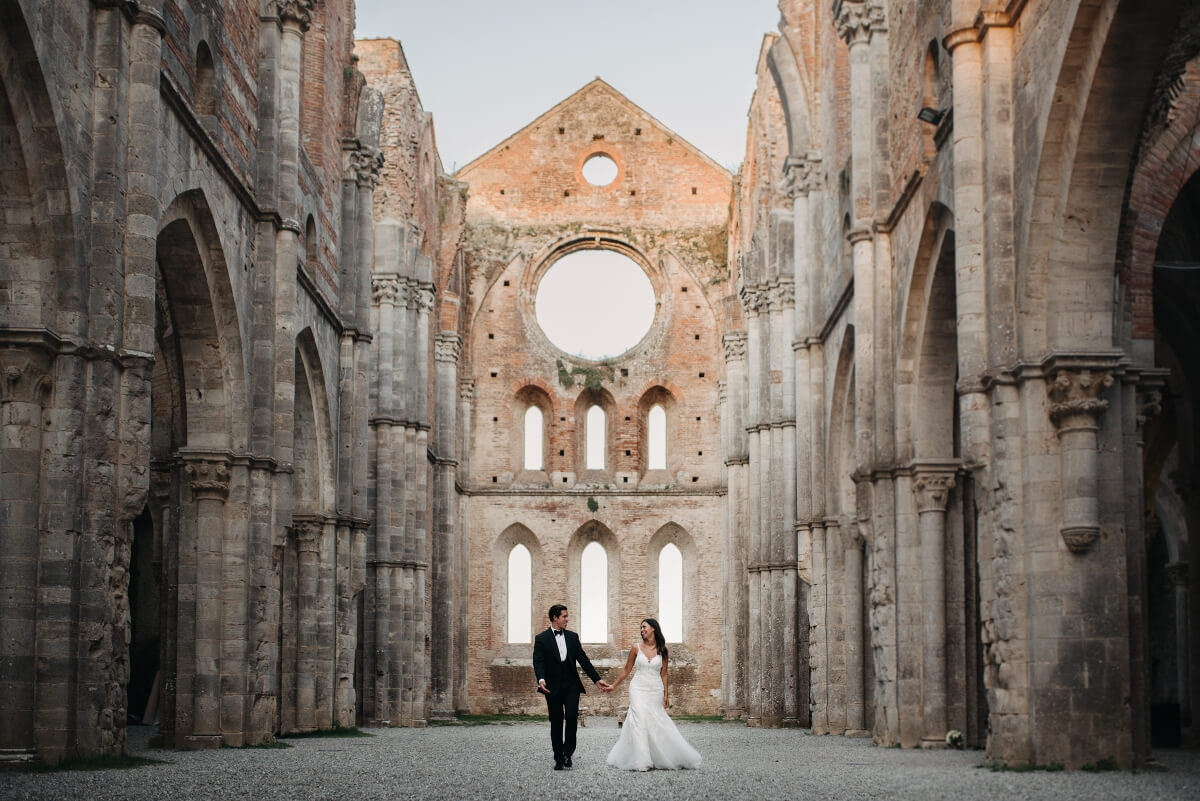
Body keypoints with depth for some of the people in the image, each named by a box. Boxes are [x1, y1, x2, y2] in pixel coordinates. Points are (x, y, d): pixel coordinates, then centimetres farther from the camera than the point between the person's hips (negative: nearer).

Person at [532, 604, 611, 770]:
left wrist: (597, 680, 10)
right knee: (556, 722, 2)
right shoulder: (541, 639, 1)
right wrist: (541, 680, -28)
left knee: (572, 716, -14)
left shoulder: (573, 637, 12)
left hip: (571, 685, 2)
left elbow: (583, 660, 14)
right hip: (553, 687, -2)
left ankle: (568, 752, 2)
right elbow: (538, 661, -10)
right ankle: (559, 758, 10)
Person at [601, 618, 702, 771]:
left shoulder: (662, 650, 4)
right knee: (639, 721, -13)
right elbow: (626, 670, 9)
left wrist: (666, 694, 4)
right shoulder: (636, 648, 1)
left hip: (656, 691, 1)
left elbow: (664, 673, 7)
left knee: (658, 722, 2)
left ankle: (664, 758, 18)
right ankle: (641, 761, -12)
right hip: (639, 689, -1)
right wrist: (613, 685, 7)